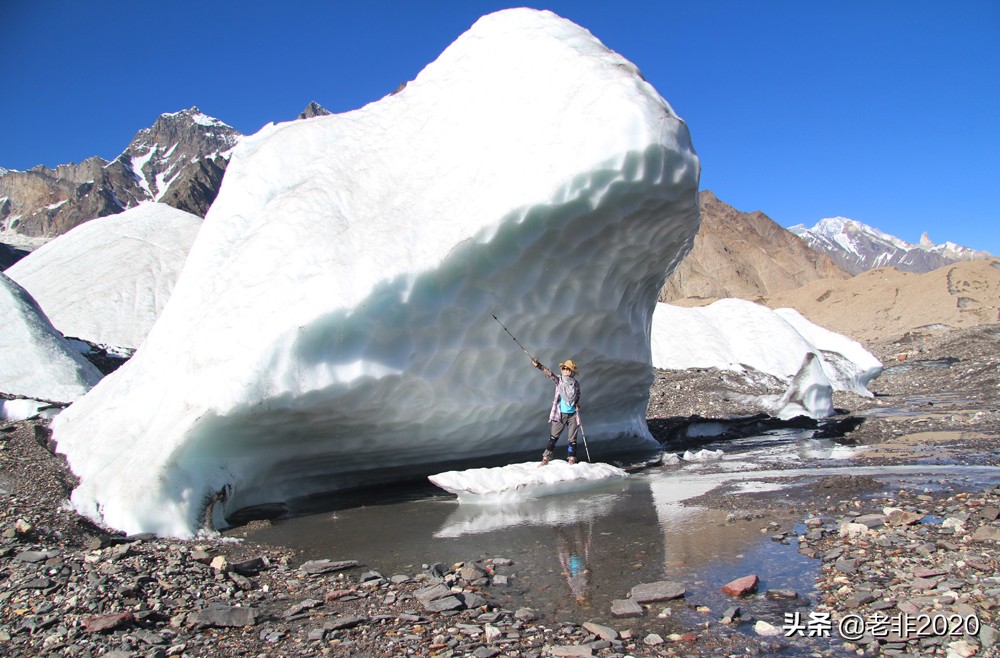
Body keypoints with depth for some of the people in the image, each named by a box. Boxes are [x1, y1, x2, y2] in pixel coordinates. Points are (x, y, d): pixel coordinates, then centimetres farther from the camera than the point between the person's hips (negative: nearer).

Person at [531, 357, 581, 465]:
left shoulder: (576, 383, 4)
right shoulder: (559, 379, -1)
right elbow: (549, 373, -16)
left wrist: (577, 404, -3)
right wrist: (538, 365, -31)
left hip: (573, 414, 1)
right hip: (560, 414, -1)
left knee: (572, 438, 5)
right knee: (554, 436, 0)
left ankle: (572, 459, 16)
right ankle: (546, 458, 7)